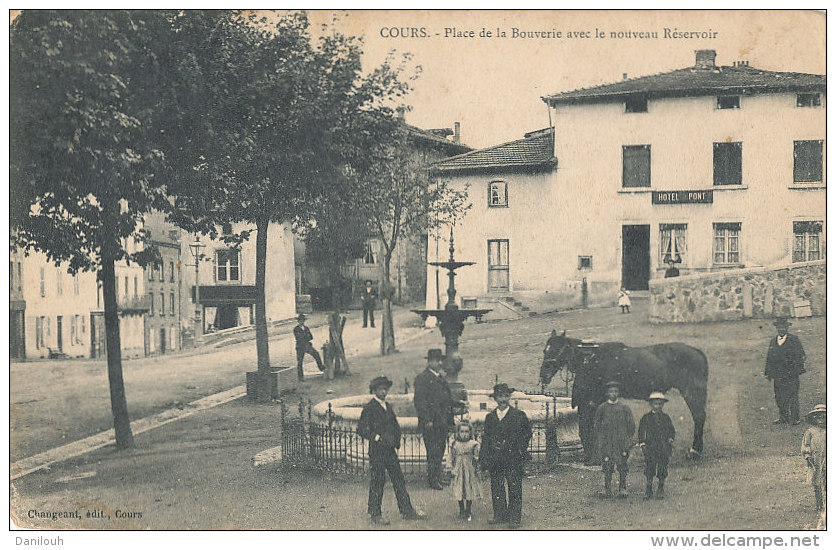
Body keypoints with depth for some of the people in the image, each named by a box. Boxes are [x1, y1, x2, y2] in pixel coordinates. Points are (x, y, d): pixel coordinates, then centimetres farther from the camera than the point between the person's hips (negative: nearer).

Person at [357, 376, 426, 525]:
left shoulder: (387, 406, 14)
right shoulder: (369, 408, -9)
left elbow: (395, 426, 23)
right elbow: (361, 429, -13)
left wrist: (396, 442, 13)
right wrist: (376, 437, -18)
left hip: (390, 450, 7)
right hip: (376, 451, -7)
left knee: (399, 480, 9)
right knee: (377, 482, -1)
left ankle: (407, 511, 16)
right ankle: (375, 515, 8)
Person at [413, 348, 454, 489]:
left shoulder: (441, 377, 17)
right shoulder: (422, 377, -9)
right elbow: (419, 400, -14)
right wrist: (427, 421, -18)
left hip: (442, 422, 8)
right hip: (431, 422, -8)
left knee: (440, 451, 11)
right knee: (433, 452, -6)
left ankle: (437, 477, 19)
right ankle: (433, 480, -1)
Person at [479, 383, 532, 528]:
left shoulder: (519, 415, 0)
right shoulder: (490, 417, 10)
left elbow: (527, 433, 6)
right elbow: (485, 439, 12)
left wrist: (521, 450, -3)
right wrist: (483, 459, 7)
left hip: (513, 458, -3)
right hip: (495, 459, 3)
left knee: (514, 488, -3)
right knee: (496, 488, 6)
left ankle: (514, 518, 4)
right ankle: (500, 515, 17)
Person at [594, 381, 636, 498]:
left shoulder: (624, 408, 6)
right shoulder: (601, 408, 6)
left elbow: (632, 425, 11)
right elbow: (596, 424, 11)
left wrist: (628, 438, 4)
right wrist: (599, 439, 4)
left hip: (622, 442, 0)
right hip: (606, 443, 0)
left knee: (622, 467, -2)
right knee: (607, 467, -1)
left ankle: (623, 489, 5)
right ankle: (607, 490, 6)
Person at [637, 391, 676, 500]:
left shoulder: (666, 418, 13)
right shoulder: (646, 418, 6)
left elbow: (672, 430, 17)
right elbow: (641, 432, 3)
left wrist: (670, 439, 0)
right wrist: (643, 444, -6)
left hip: (664, 448, 2)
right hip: (650, 448, -2)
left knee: (662, 471, 1)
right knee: (649, 469, -4)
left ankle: (660, 491, 10)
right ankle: (648, 492, 4)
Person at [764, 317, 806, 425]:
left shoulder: (794, 340, 3)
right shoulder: (772, 342, 16)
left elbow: (800, 355, -1)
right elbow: (769, 358, 20)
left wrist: (798, 369, -11)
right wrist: (768, 373, 15)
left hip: (791, 374, -4)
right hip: (777, 374, 4)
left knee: (792, 396, -6)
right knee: (779, 397, 6)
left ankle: (794, 419, -2)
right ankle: (783, 418, 15)